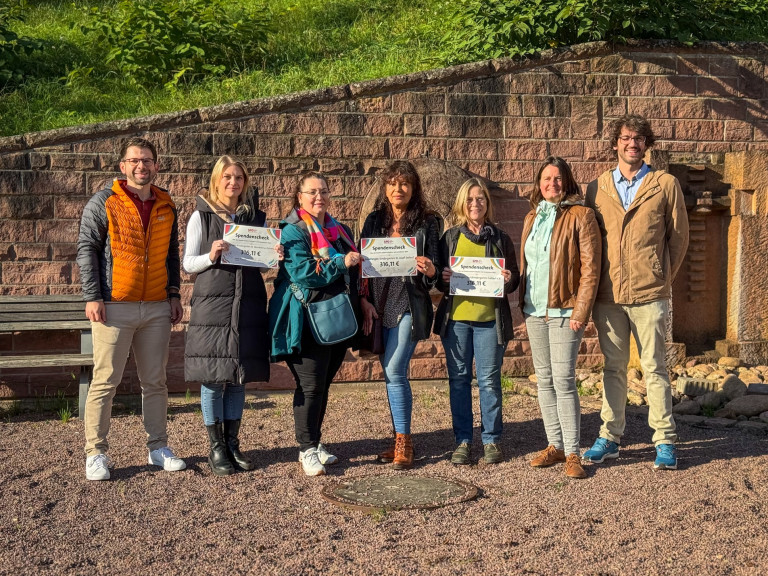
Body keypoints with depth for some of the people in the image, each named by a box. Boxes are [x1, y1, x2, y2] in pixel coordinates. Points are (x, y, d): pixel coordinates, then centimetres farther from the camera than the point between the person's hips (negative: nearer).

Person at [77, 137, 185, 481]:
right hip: (114, 307, -4)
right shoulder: (104, 203, 0)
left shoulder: (166, 206, 13)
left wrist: (174, 294, 11)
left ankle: (158, 448, 17)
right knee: (105, 381, -1)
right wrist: (92, 296, -10)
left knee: (155, 381, 8)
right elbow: (86, 249, -3)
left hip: (157, 308, 4)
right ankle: (96, 454, 6)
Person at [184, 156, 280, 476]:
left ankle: (232, 444, 18)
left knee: (238, 377, 8)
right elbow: (188, 264, 1)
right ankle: (216, 449, 8)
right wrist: (211, 256, -17)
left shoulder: (256, 217, 12)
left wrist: (275, 257, -5)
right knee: (212, 377, -1)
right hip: (212, 305, -3)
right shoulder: (201, 216, 2)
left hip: (248, 305, 3)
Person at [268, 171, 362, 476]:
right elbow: (302, 273, -19)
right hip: (308, 322, -7)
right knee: (310, 386, -5)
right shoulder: (292, 232, -6)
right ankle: (307, 450, 5)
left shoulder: (340, 231, 16)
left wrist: (358, 305, 14)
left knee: (323, 384, 12)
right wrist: (341, 263, -17)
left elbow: (352, 274, 27)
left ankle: (314, 443, 23)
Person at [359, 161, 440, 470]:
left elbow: (434, 270, 1)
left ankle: (404, 443, -3)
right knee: (391, 373, 8)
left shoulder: (427, 223, 2)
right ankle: (401, 440, 19)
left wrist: (429, 270, -23)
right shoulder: (374, 221, 10)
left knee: (394, 371, -13)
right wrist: (364, 301, -1)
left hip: (409, 304, -4)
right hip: (378, 303, 4)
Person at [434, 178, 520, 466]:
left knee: (489, 379, 1)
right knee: (458, 378, 5)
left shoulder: (500, 238, 7)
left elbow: (515, 278, 10)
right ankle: (463, 440, 15)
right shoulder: (450, 237, 9)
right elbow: (438, 276, 11)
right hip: (455, 317, 1)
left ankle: (491, 440, 13)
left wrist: (508, 280, -12)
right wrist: (443, 279, -11)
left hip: (490, 318, -1)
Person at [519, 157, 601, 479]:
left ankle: (573, 453, -2)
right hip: (534, 311, 6)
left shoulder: (580, 216, -4)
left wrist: (581, 311, -15)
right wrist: (523, 305, 12)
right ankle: (555, 445, 19)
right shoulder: (532, 218, 15)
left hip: (563, 310, -6)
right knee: (544, 380, 9)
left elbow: (590, 267, -9)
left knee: (563, 380, -9)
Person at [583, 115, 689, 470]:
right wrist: (594, 284, 5)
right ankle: (610, 437, 18)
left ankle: (665, 441, 11)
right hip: (608, 294, 2)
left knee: (654, 368, 3)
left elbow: (678, 236, 6)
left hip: (649, 294, -2)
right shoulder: (597, 188, 9)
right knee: (613, 368, 11)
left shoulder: (666, 184, 3)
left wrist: (664, 277, 3)